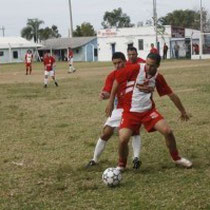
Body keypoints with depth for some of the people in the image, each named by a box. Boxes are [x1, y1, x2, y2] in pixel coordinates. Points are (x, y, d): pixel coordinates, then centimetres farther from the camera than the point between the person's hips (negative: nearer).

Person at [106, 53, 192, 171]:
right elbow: (118, 80, -4)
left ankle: (176, 158, 14)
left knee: (168, 131, -11)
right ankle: (121, 165, 11)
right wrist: (111, 102, -3)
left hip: (149, 110, 3)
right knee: (123, 139, -18)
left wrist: (183, 111, 19)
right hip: (131, 112, -3)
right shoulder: (136, 70, -13)